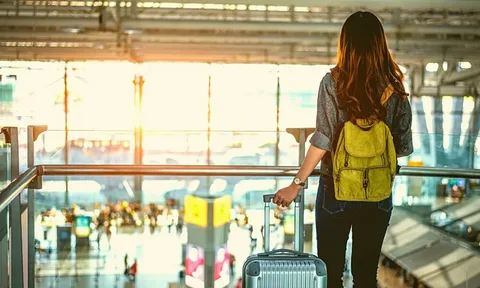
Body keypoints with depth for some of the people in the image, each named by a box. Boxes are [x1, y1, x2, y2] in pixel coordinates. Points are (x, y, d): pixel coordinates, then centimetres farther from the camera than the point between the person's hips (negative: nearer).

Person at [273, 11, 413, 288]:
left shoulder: (333, 81, -9)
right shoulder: (394, 86, -1)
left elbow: (323, 139, -14)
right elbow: (403, 146, 1)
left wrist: (297, 184, -10)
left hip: (337, 190, -2)